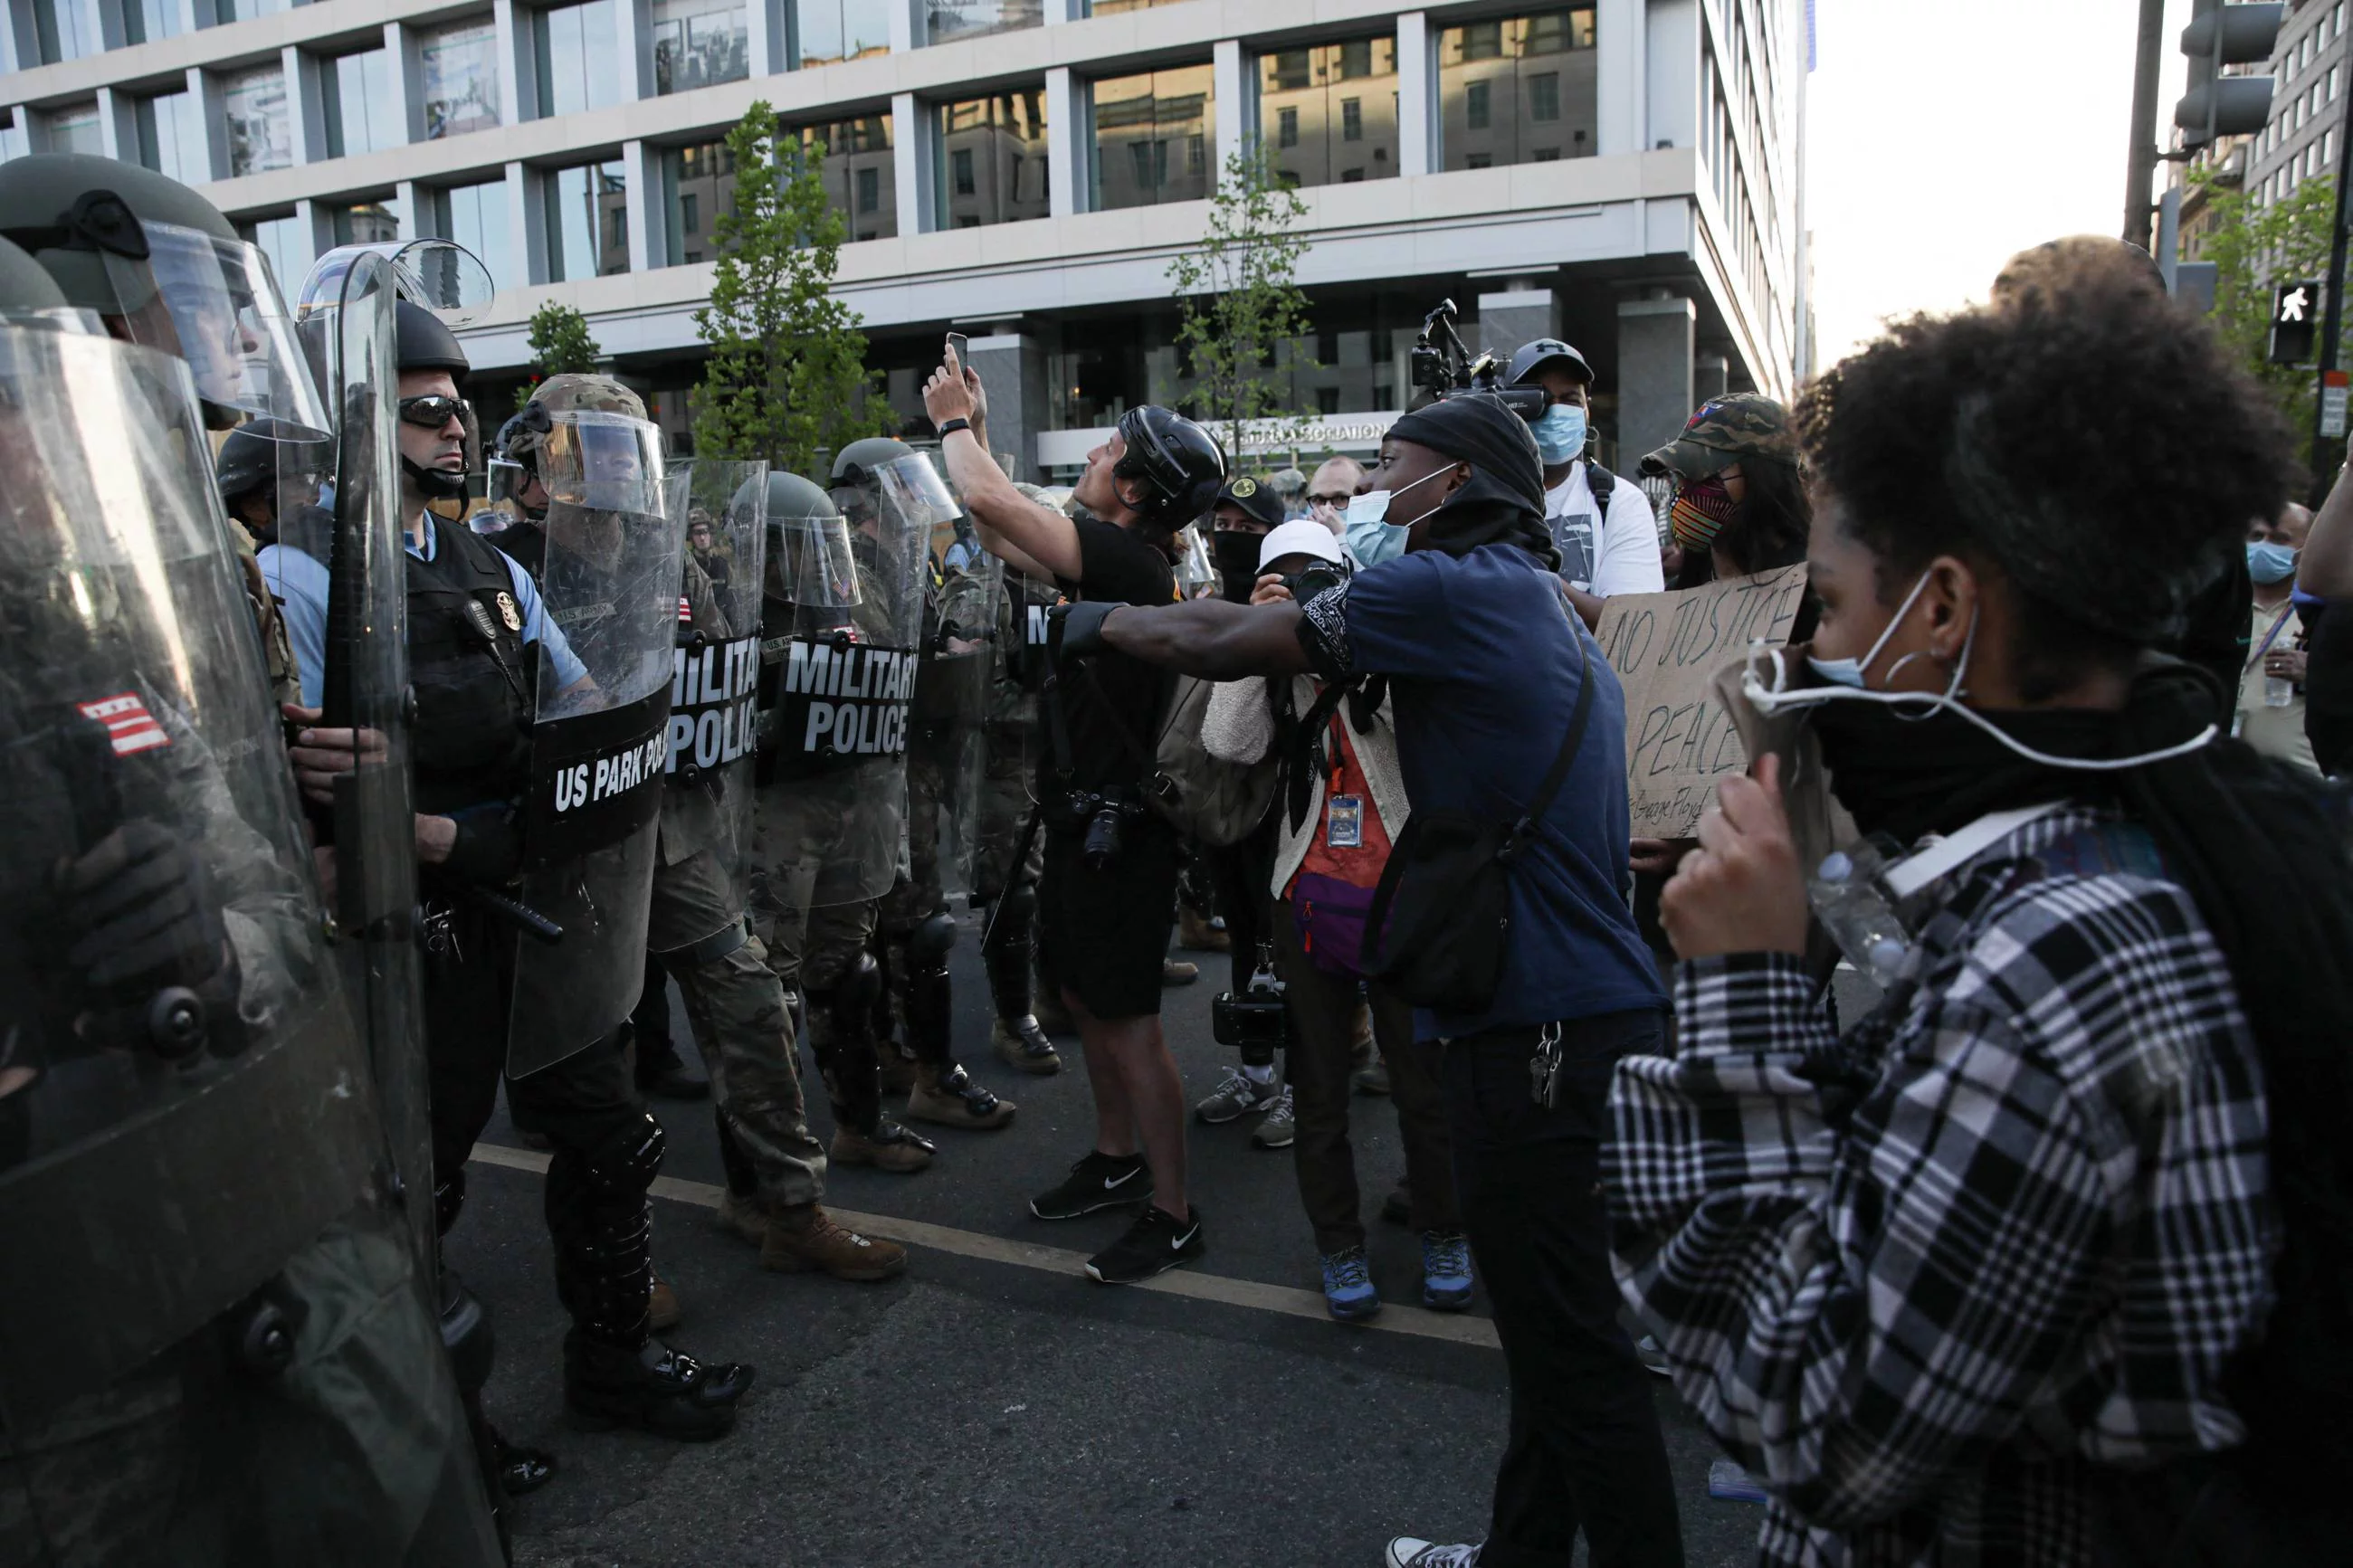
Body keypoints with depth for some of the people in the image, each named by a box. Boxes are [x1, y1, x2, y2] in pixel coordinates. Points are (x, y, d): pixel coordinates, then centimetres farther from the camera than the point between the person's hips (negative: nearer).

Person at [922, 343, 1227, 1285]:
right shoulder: (1114, 563, 7)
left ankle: (1172, 1215, 11)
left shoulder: (1126, 560, -21)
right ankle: (1117, 1157, 37)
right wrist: (964, 430, 18)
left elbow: (993, 505, -24)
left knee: (1127, 1022, -2)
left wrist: (953, 420, -5)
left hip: (1116, 834, -10)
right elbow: (1004, 535, 20)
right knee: (1084, 999, 20)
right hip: (1081, 820, 10)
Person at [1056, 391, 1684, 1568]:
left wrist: (1100, 621, 7)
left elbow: (1218, 646, -9)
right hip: (1591, 1004, 10)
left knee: (1573, 1345, 0)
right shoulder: (1543, 606, 16)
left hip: (1540, 1025, -10)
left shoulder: (1451, 589, -12)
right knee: (1553, 1323, 19)